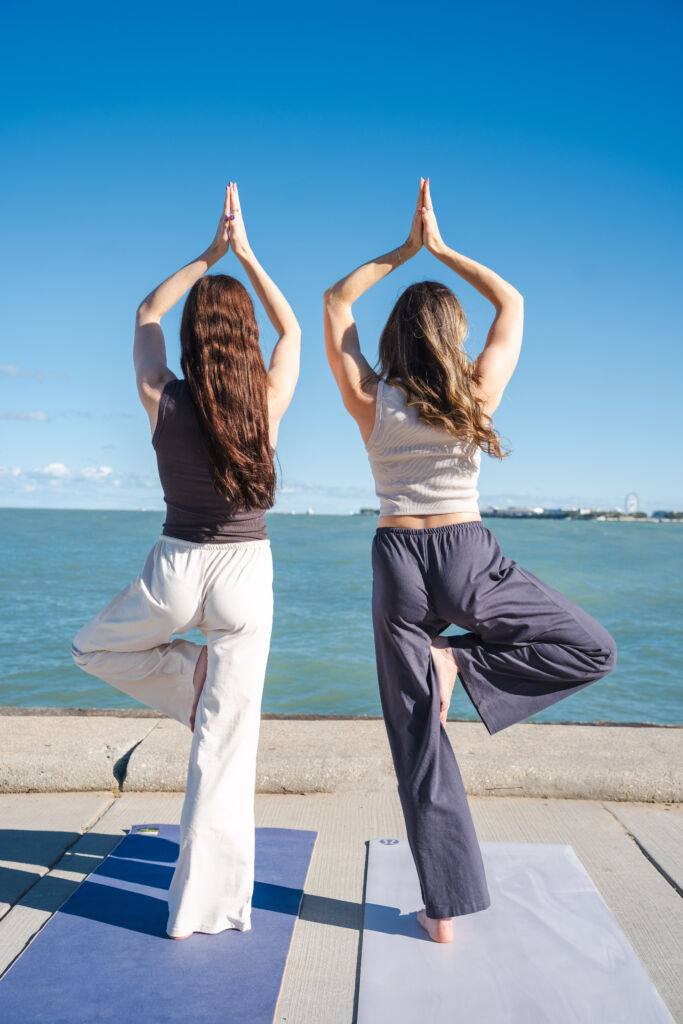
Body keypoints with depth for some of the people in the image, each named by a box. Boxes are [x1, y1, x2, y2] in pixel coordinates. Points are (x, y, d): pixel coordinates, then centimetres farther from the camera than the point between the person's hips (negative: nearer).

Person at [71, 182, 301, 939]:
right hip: (246, 573, 1)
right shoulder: (268, 403, -7)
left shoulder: (163, 399, -7)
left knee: (92, 648, 33)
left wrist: (208, 255, 15)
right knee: (225, 746, 8)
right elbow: (293, 329, 13)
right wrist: (245, 254, 15)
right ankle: (207, 904, 19)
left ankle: (193, 677, 20)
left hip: (174, 568, 0)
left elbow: (146, 314, 13)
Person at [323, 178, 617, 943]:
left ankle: (444, 910, 16)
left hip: (398, 564, 2)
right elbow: (512, 302, 13)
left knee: (418, 739, 10)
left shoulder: (371, 402, -4)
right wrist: (440, 249, 16)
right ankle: (462, 662, 0)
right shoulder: (477, 393, -4)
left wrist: (402, 251, 13)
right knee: (593, 651, 19)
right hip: (470, 560, -1)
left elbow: (336, 302, 11)